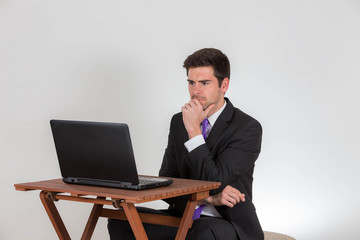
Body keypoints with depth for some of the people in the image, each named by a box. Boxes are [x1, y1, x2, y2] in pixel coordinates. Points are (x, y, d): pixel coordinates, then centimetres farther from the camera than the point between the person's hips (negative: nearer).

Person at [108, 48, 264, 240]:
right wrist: (208, 197, -14)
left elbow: (214, 182, -19)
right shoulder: (178, 121, 8)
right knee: (121, 220, -18)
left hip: (231, 223, -5)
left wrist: (194, 130, -19)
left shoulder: (248, 128, -10)